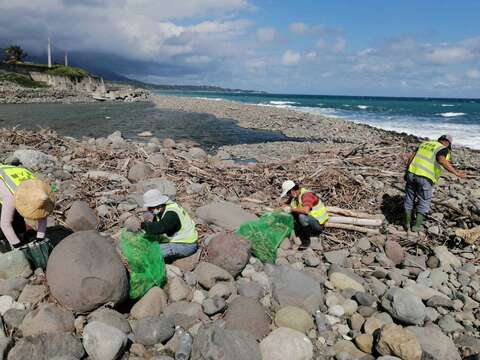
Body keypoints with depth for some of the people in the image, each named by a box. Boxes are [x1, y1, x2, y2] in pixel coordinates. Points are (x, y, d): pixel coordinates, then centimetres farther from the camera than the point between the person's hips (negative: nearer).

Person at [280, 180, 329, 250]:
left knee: (302, 217, -35)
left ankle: (306, 241, -14)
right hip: (309, 220, 9)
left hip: (319, 223, -9)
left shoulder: (306, 194, -24)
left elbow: (306, 210, -41)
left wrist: (291, 209, -30)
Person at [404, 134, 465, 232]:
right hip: (425, 178, -5)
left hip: (412, 174, 5)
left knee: (409, 199, 18)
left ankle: (407, 223, 22)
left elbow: (411, 157, 13)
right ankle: (417, 225, 16)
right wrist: (456, 172, -18)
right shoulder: (443, 149, 3)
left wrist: (407, 171, 19)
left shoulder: (425, 144, 20)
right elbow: (442, 160, -19)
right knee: (424, 202, 14)